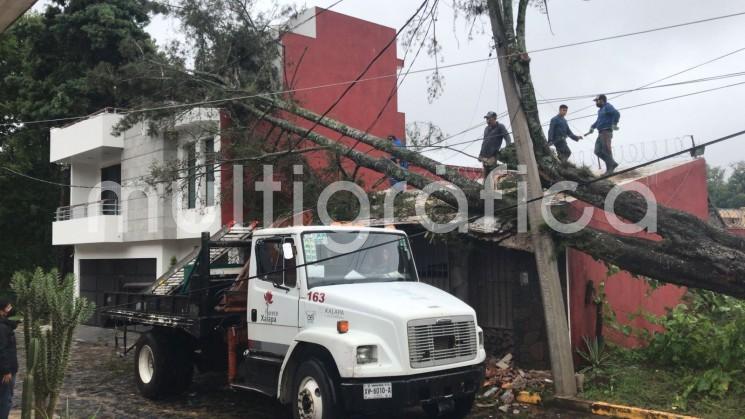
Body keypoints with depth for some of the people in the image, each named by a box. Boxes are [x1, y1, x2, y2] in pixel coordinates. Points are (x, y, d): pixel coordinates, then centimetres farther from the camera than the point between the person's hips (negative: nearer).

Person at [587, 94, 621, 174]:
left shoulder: (608, 107, -5)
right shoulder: (600, 110, 23)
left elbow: (617, 114, -21)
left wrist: (614, 124, -27)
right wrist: (592, 127, 22)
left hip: (606, 132, -9)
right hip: (601, 133, 9)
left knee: (606, 151, -11)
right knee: (598, 151, 3)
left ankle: (609, 169, -9)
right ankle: (613, 164, 8)